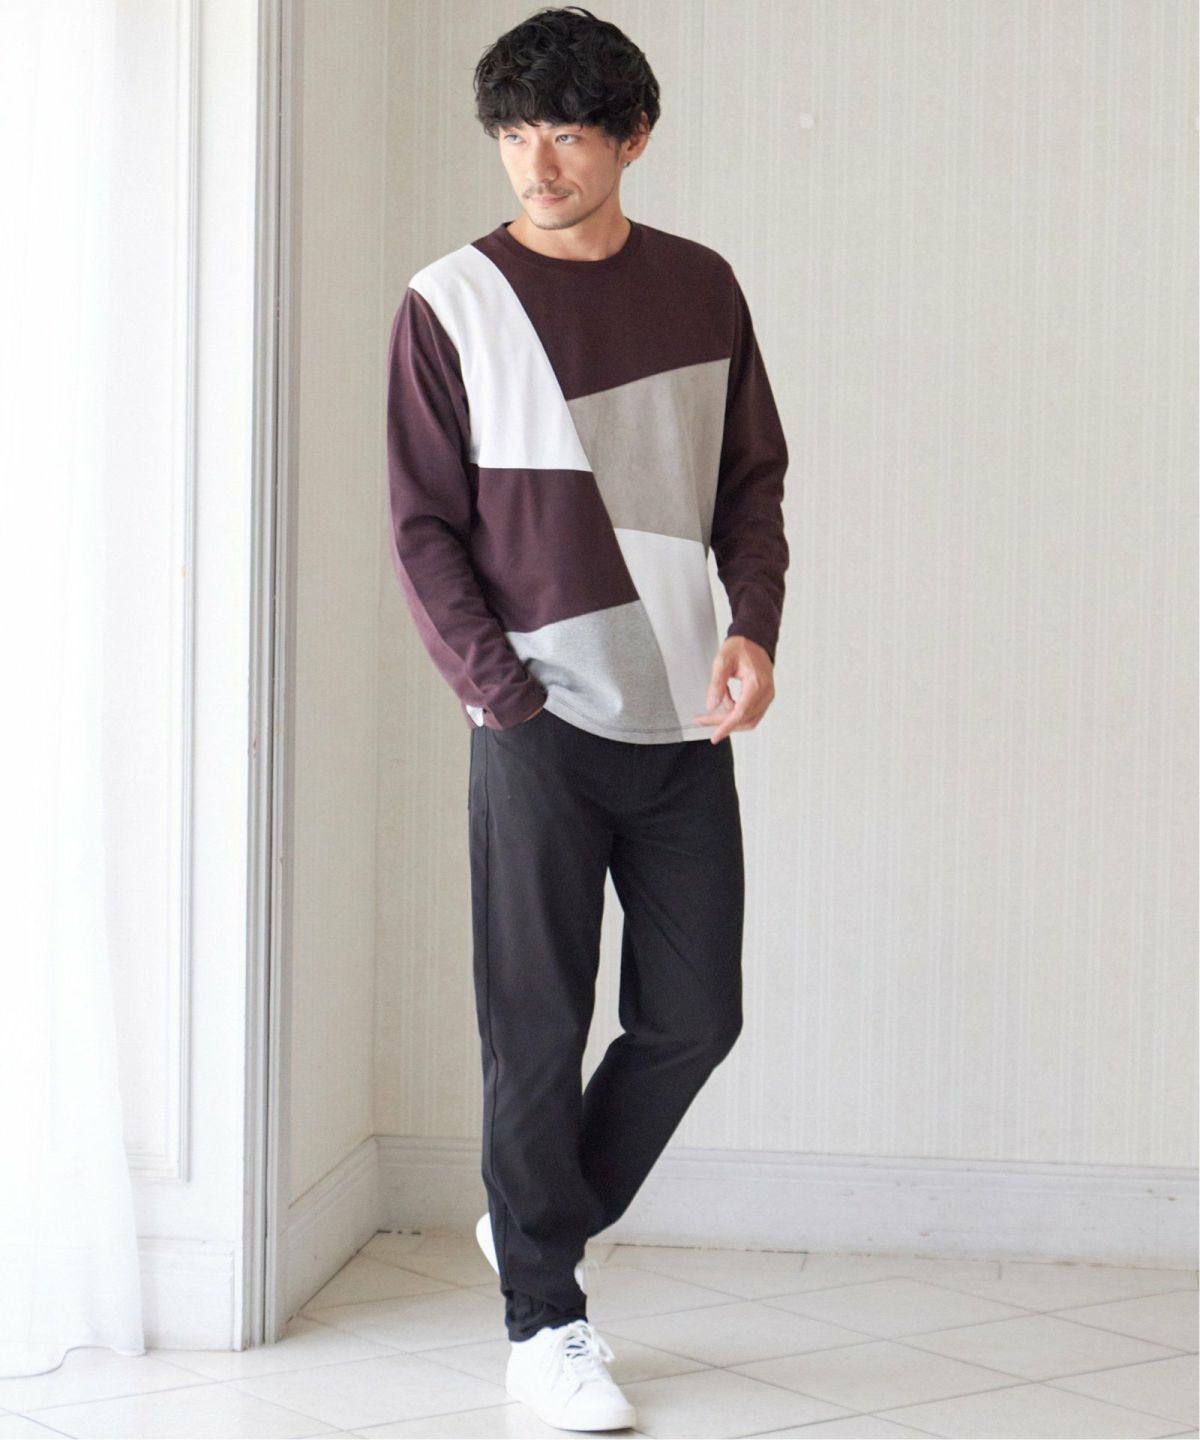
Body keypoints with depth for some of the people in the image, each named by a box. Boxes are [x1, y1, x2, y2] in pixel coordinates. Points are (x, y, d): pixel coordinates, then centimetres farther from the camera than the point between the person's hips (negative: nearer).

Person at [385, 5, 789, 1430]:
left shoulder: (701, 288, 9)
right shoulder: (451, 305, -2)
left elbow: (752, 482, 14)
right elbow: (422, 527, -2)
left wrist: (755, 626, -3)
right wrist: (501, 691, -11)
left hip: (685, 722, 4)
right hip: (540, 724, -4)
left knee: (695, 1013, 7)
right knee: (537, 1030, -1)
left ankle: (539, 1227, 29)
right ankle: (543, 1322, 13)